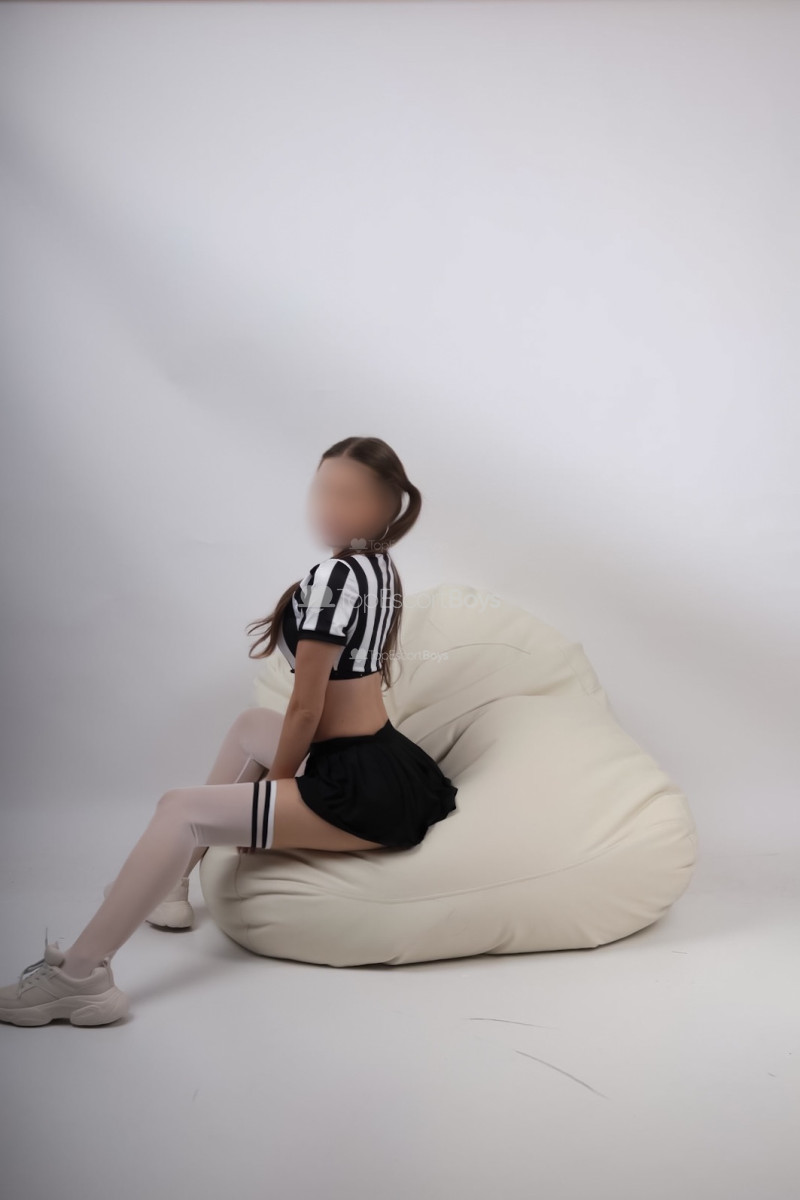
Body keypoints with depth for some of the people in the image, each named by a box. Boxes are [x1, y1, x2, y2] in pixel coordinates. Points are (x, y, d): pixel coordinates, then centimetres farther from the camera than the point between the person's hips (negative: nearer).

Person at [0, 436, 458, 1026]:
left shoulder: (333, 577, -17)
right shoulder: (380, 565, 11)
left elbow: (305, 710, -16)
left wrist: (273, 783, 0)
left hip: (360, 794, -10)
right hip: (388, 762, 10)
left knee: (180, 809, -10)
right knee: (251, 725, 28)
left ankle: (80, 973, -9)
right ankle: (171, 884, 33)